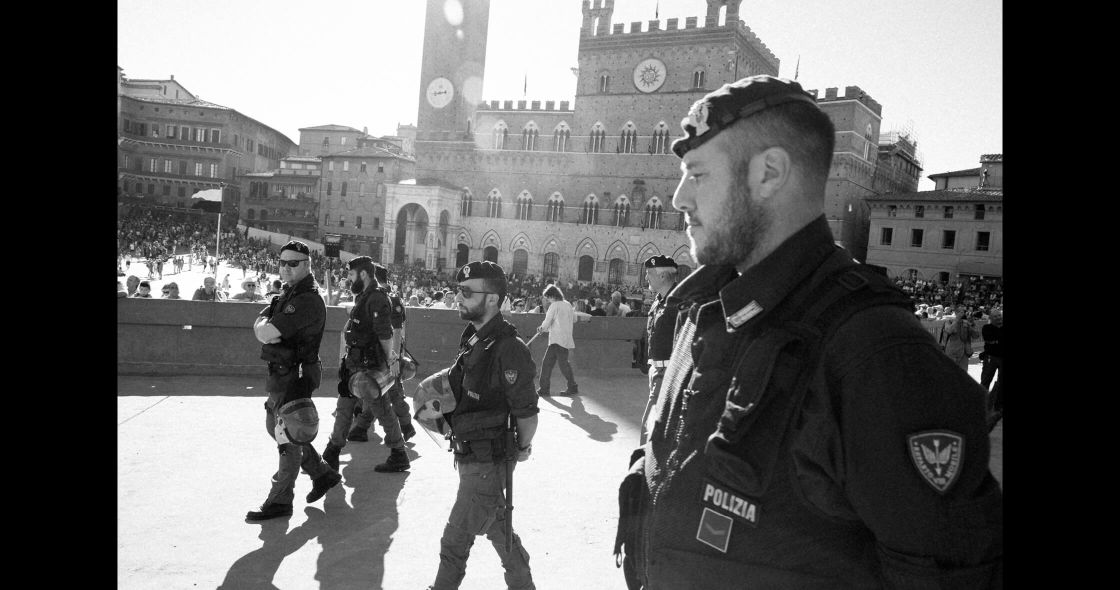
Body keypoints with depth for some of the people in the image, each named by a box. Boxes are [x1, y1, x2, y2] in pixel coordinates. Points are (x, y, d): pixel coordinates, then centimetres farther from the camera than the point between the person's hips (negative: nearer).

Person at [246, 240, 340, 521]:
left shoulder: (308, 300, -20)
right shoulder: (290, 294, 13)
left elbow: (265, 333, -25)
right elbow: (259, 329, 7)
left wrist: (264, 322, -4)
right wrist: (265, 322, -14)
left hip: (295, 377, -10)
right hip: (280, 374, 10)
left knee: (289, 438, 0)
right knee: (277, 429, 20)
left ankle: (280, 501, 11)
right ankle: (323, 474, 31)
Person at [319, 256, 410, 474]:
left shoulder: (377, 300, -19)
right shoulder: (362, 297, 12)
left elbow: (386, 336, -22)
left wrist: (390, 363, -20)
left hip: (371, 367, -10)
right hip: (355, 365, 10)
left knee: (382, 411, 0)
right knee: (344, 407, 14)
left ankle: (399, 457, 12)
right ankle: (331, 457, 24)